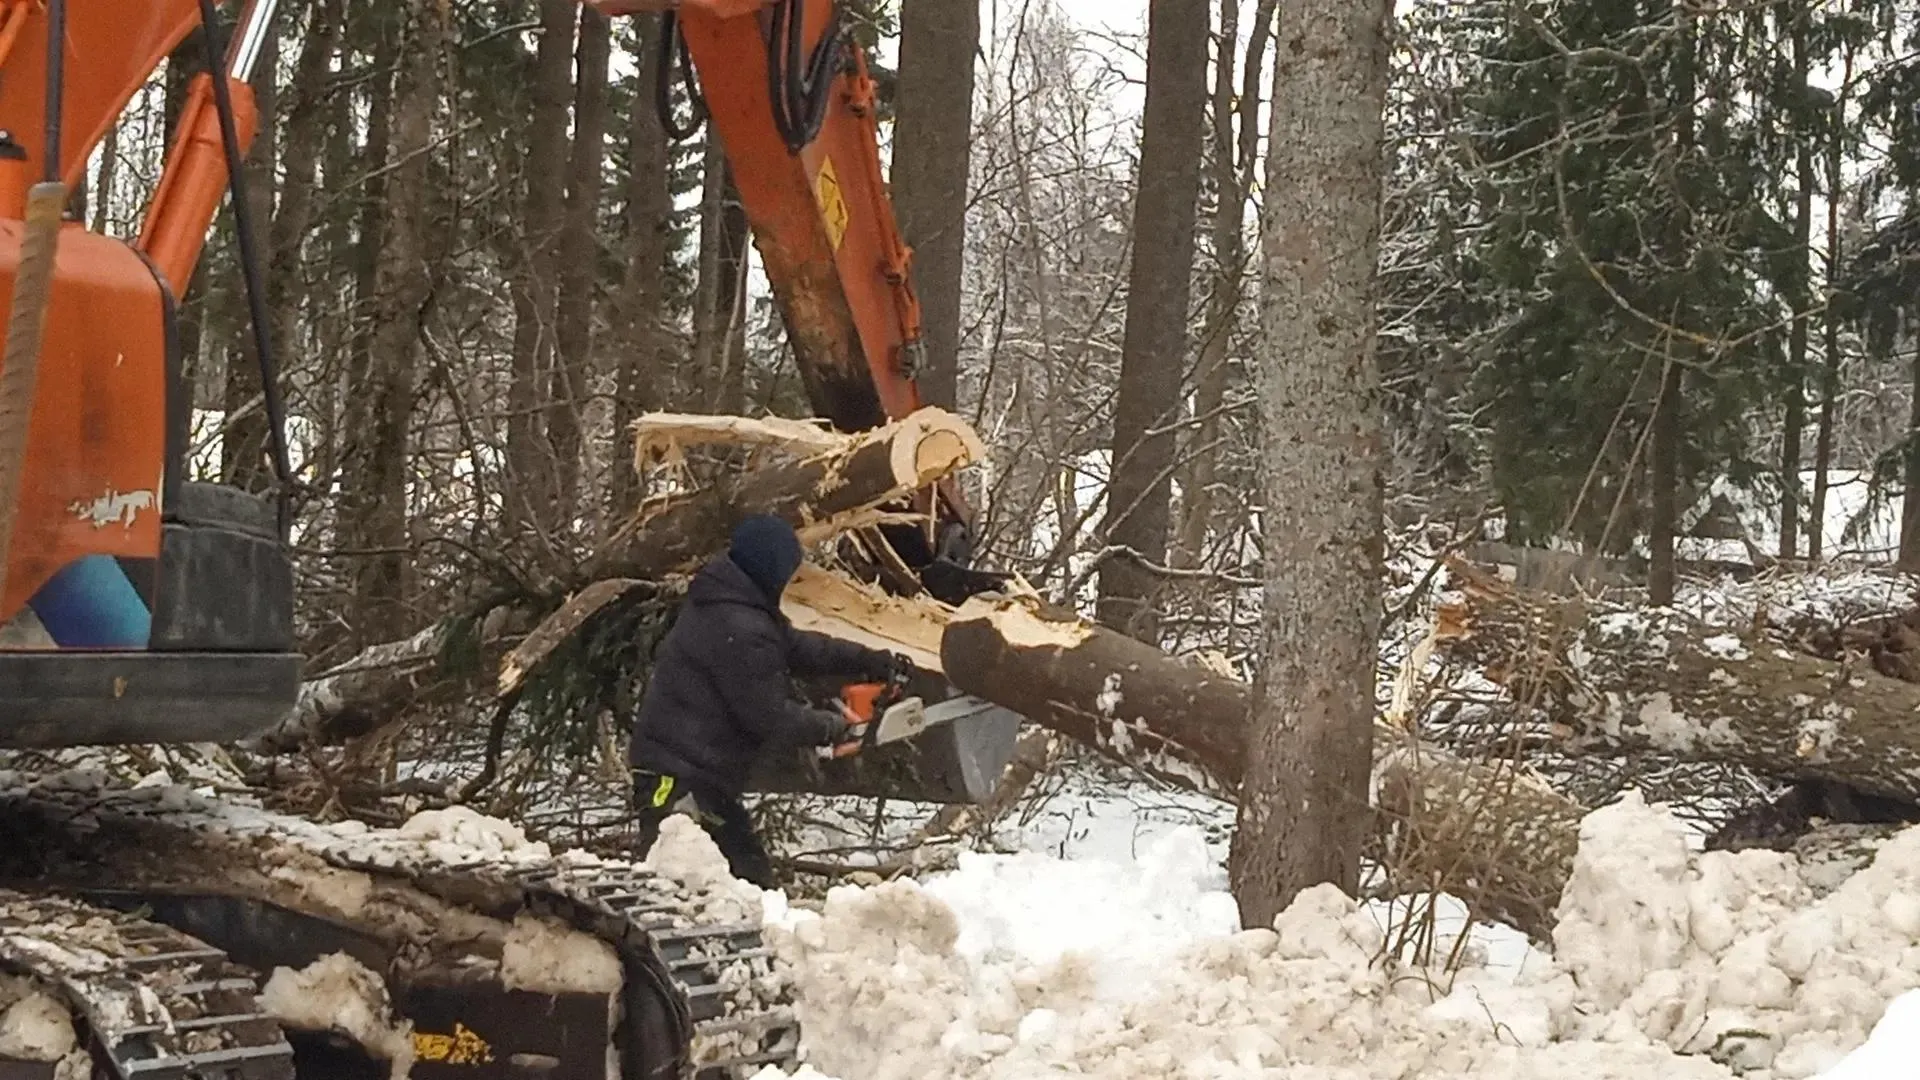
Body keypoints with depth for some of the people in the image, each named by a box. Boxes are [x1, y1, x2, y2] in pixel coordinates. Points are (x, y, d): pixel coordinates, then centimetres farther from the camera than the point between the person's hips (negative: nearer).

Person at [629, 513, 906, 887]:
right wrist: (829, 727, 3)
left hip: (705, 776, 11)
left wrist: (871, 660, 20)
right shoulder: (740, 630, -21)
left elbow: (796, 645, 22)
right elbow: (770, 716, -14)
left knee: (750, 874, 17)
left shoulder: (725, 604, 11)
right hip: (678, 780, -11)